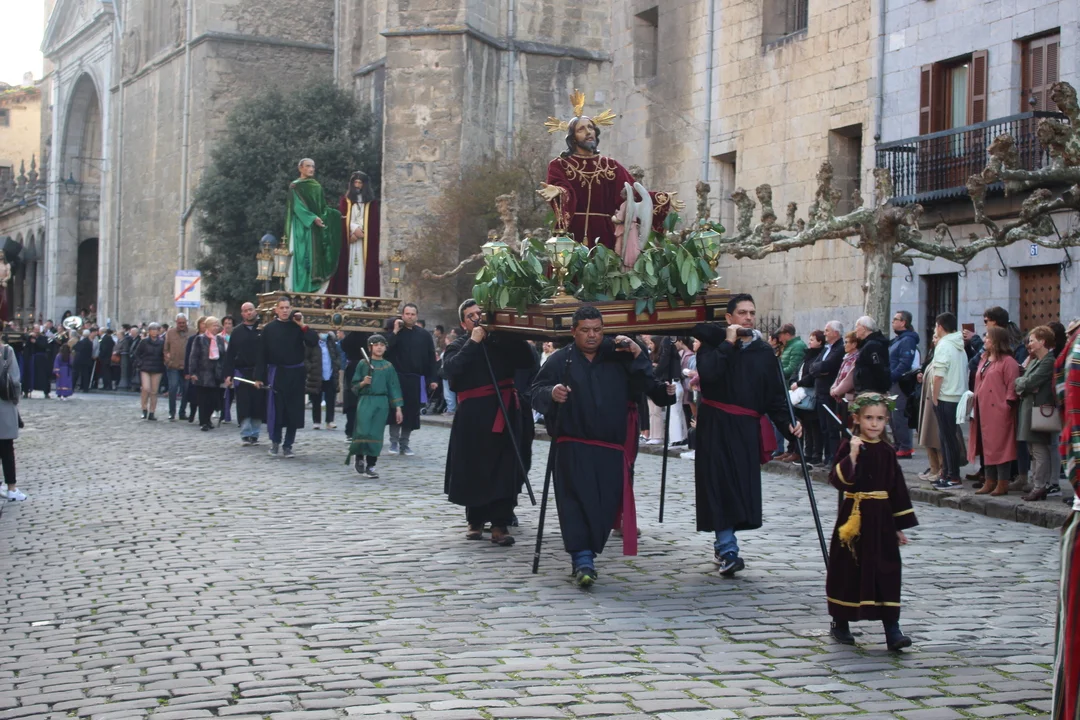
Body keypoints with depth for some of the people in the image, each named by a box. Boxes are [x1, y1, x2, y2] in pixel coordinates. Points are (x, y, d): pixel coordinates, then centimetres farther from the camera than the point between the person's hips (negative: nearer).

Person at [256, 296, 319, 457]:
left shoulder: (298, 327, 1)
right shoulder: (269, 328, 0)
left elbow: (313, 342, -9)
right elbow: (262, 354, 0)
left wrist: (303, 326, -16)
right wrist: (259, 376, -2)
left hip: (295, 373, 1)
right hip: (276, 373, -1)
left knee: (294, 410, 3)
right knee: (276, 410, 2)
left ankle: (288, 445, 11)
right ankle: (275, 441, 19)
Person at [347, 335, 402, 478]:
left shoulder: (388, 366, 8)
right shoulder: (363, 363, 3)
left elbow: (393, 387, 8)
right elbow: (354, 385, 7)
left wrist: (398, 408, 3)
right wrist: (362, 383, -15)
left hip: (382, 403, 2)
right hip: (365, 401, -2)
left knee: (376, 434, 1)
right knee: (363, 431, -10)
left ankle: (370, 466, 10)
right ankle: (359, 457, 16)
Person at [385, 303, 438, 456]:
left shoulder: (424, 335, 7)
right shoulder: (395, 332, 4)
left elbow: (431, 358, 7)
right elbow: (385, 350, -10)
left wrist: (433, 378, 1)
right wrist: (395, 332, -13)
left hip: (416, 380, 2)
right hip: (397, 378, -2)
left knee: (411, 412, 4)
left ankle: (404, 443, 13)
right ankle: (394, 442, 7)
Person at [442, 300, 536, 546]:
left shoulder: (502, 341, 11)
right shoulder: (458, 347, 8)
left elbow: (528, 362, 1)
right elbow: (450, 370, -13)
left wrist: (514, 336, -7)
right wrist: (473, 342, -11)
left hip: (504, 413, 1)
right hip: (473, 416, -1)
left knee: (505, 470, -4)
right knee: (474, 470, 5)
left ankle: (500, 524, -3)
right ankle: (475, 520, 21)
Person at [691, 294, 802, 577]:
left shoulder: (764, 351, 9)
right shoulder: (713, 343, 1)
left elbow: (776, 394, 8)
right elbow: (708, 374, -18)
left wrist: (787, 424, -4)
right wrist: (728, 343, -14)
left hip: (747, 428, 3)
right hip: (715, 426, -3)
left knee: (743, 487, 3)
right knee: (720, 484, -9)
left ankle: (723, 546, 19)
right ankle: (727, 551, -12)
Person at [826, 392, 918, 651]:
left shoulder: (887, 452, 7)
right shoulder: (849, 447, -5)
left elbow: (897, 489, 11)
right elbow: (838, 480, -17)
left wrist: (900, 527, 11)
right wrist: (852, 456, -30)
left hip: (882, 520, 3)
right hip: (854, 516, -3)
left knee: (887, 571, -1)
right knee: (849, 569, 6)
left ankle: (892, 629, 0)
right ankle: (840, 623, 22)